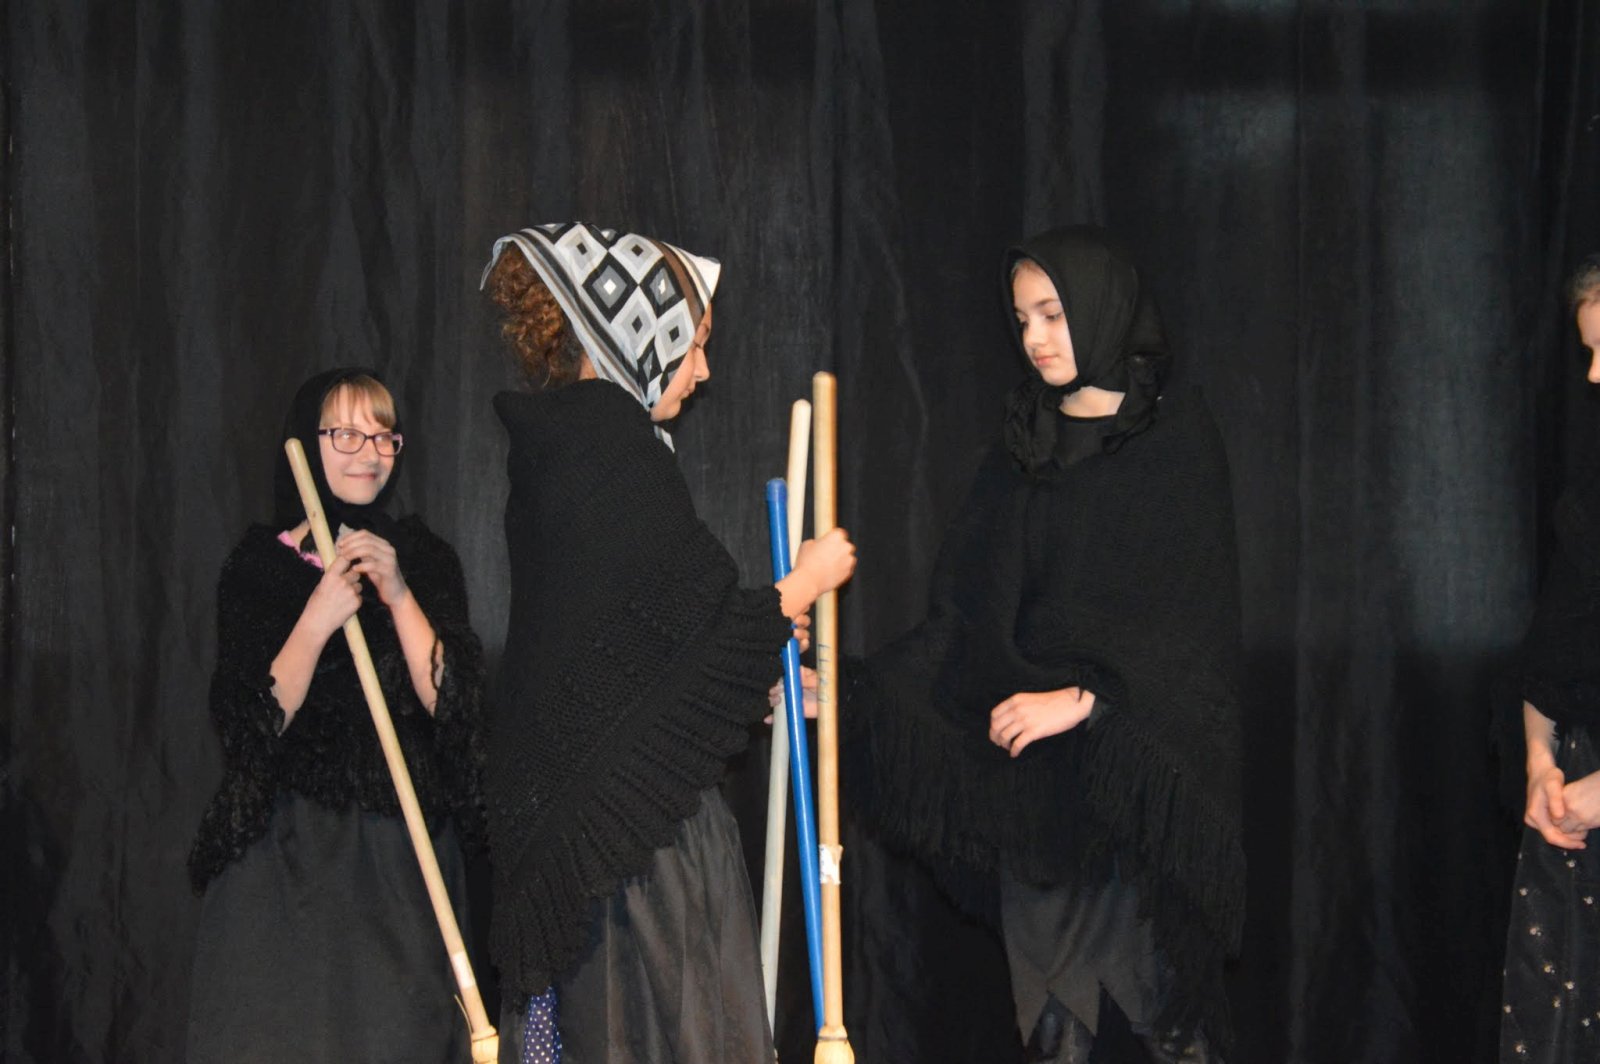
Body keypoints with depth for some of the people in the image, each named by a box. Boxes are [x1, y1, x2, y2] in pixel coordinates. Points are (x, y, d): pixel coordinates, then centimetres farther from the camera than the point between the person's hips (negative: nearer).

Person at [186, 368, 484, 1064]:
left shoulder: (423, 559, 6)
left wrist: (399, 596, -15)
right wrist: (318, 620, -20)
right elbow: (251, 726, -9)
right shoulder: (259, 564, 0)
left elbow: (450, 704, -4)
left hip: (404, 849, 2)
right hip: (287, 848, -2)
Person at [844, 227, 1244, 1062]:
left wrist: (1085, 699, -21)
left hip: (1137, 766, -5)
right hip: (1028, 768, 5)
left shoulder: (1177, 438, -2)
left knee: (1166, 991, -4)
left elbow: (1187, 617, -10)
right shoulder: (1022, 443, 13)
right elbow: (963, 606, 9)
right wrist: (853, 690, 0)